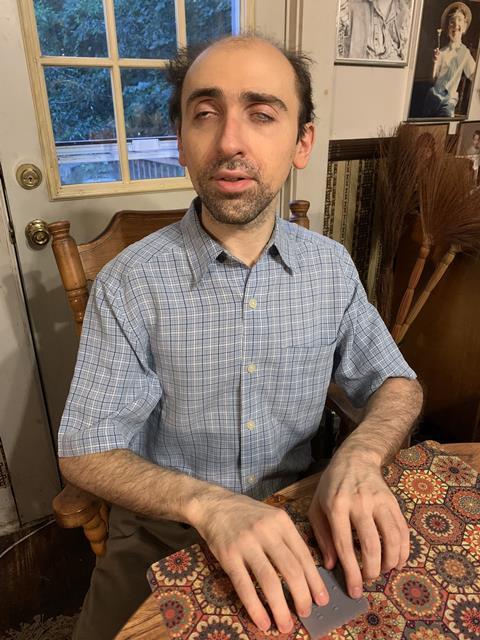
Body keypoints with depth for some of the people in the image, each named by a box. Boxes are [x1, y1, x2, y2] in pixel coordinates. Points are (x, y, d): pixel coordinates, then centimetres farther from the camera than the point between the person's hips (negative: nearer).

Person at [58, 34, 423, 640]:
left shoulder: (332, 266, -7)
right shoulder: (128, 284, -17)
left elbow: (396, 382, 2)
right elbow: (84, 451, -13)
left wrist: (359, 457, -20)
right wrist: (207, 503, -30)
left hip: (293, 517, 3)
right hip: (163, 527, -1)